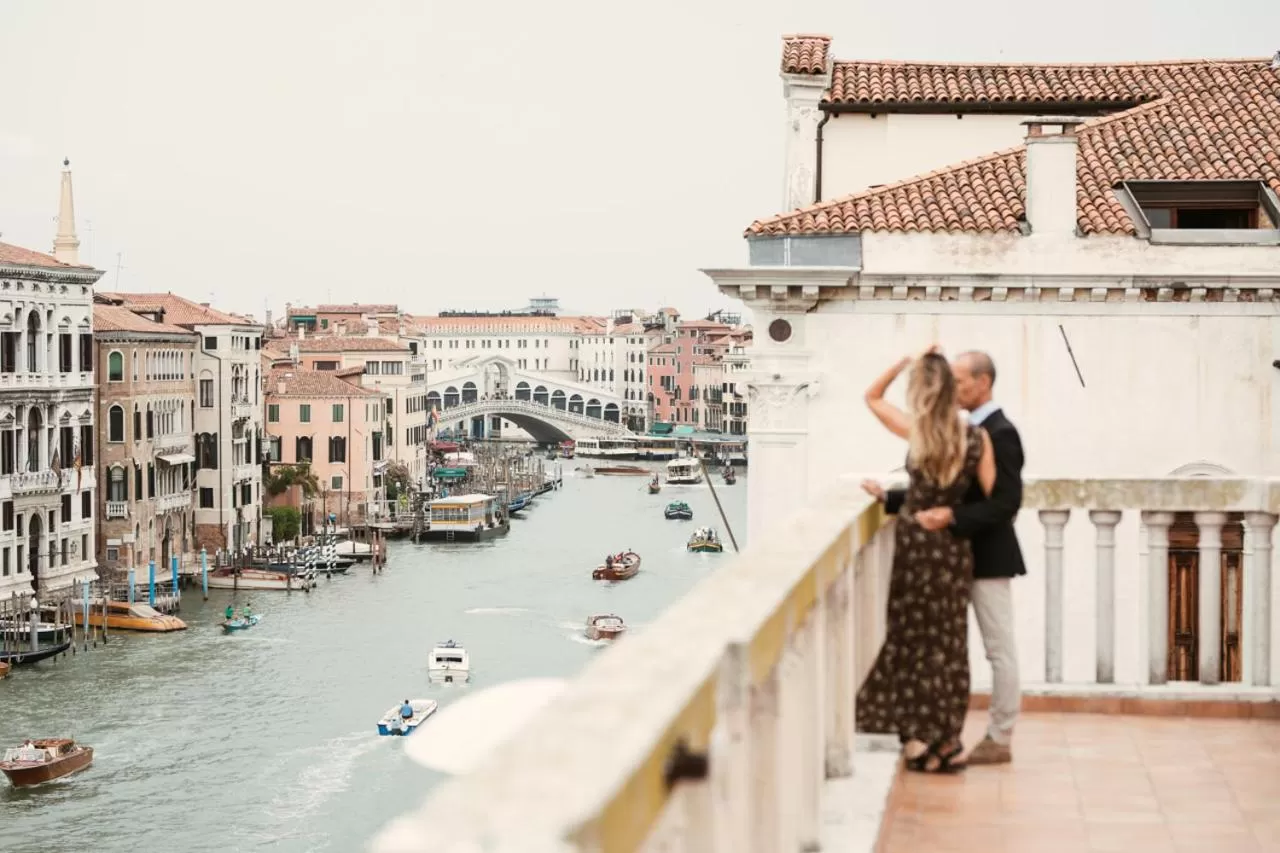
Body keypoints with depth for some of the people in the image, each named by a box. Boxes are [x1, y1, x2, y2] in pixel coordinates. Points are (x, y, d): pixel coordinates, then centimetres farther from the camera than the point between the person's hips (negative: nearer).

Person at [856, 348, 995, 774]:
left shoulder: (915, 431, -10)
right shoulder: (976, 437, -5)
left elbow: (872, 396, 5)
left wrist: (907, 358, -2)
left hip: (915, 542, -2)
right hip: (955, 547, 2)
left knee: (911, 638, 7)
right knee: (947, 643, 10)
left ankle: (920, 738, 6)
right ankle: (946, 741, 14)